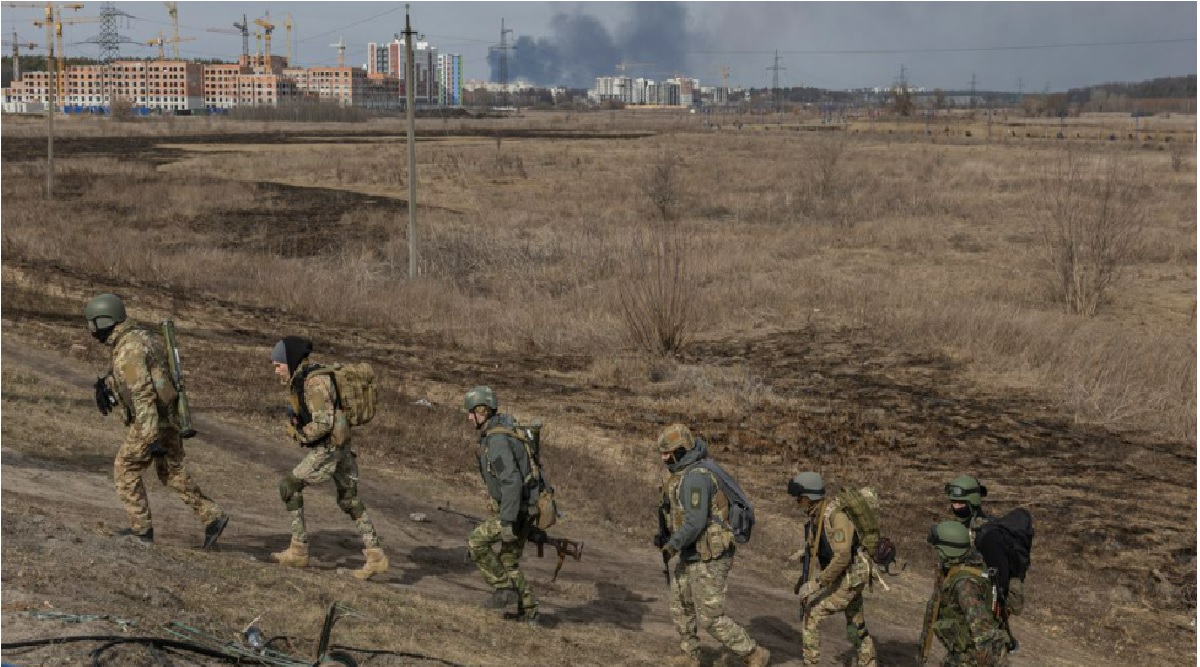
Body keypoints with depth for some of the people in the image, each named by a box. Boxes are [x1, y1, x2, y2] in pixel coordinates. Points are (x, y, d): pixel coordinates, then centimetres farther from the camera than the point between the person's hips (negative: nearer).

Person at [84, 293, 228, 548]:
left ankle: (141, 528, 12)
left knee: (126, 470, 7)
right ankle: (212, 517, 13)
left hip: (151, 422, -9)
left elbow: (143, 395, -25)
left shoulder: (128, 350, -20)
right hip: (167, 418, 9)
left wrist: (151, 438, -27)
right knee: (171, 472, 17)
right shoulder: (139, 336, 12)